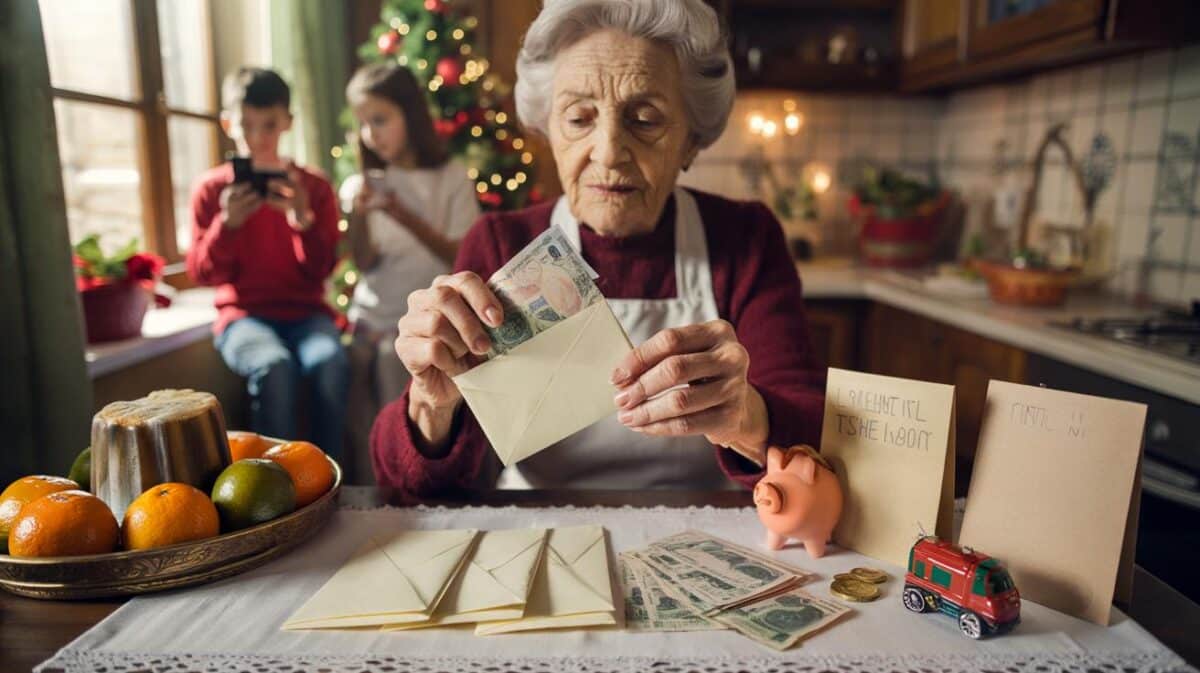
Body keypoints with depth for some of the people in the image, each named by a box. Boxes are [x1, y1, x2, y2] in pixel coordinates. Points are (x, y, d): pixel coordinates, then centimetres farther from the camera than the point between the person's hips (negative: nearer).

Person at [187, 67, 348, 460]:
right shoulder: (212, 188, 6)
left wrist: (303, 219, -19)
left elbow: (321, 271, -1)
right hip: (245, 314, 0)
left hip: (305, 311, 1)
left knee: (330, 364, -33)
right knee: (274, 368, -34)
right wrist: (227, 223, -16)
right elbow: (202, 273, 1)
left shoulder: (313, 187, 7)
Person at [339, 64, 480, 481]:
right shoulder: (362, 184, 9)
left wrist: (405, 216, -19)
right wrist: (358, 216, -23)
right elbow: (365, 263, -3)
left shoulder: (451, 178, 2)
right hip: (374, 325, 3)